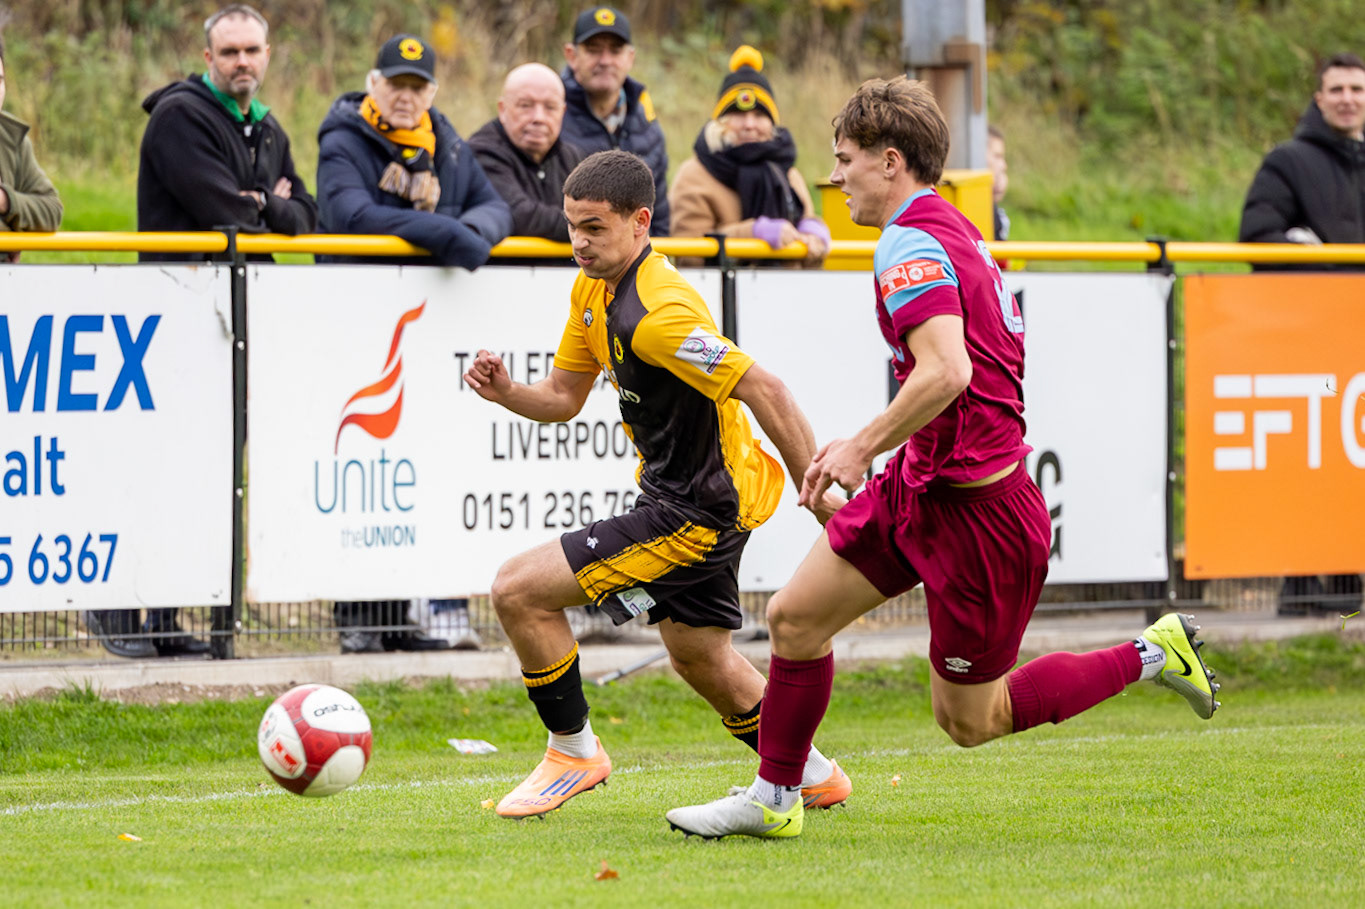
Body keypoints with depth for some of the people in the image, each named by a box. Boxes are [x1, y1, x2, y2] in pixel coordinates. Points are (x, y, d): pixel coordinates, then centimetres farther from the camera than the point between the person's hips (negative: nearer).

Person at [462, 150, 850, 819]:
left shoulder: (658, 314, -27)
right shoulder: (594, 289, 3)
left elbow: (763, 389, -28)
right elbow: (563, 397, 13)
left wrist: (820, 494, -25)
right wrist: (504, 391, -8)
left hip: (698, 511, -10)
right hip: (680, 494, 10)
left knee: (518, 590, -12)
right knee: (698, 656, 27)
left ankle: (574, 753, 5)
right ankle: (813, 776, 42)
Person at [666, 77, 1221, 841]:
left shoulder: (911, 246, -20)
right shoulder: (958, 231, 11)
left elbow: (946, 372, -33)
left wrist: (864, 447, -22)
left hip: (974, 509, -10)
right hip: (920, 487, 10)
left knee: (969, 720, 4)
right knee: (796, 617, 8)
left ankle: (1152, 655, 13)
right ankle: (774, 800, 19)